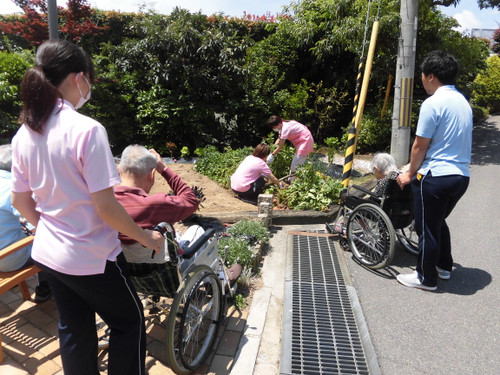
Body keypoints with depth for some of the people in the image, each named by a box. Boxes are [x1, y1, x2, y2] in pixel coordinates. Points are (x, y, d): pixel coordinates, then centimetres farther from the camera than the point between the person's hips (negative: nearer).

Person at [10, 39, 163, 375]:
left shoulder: (24, 134, -1)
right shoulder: (86, 130, -23)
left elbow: (20, 201, 7)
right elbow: (105, 206, -24)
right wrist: (146, 237, -10)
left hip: (48, 254, 7)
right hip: (91, 258, -7)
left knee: (73, 329, 24)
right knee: (129, 322, 17)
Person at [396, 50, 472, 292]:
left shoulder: (433, 103, -15)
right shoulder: (463, 102, 13)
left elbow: (420, 146, -13)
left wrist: (410, 174, 0)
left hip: (435, 177, -9)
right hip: (461, 175, 9)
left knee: (427, 228, 6)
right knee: (439, 222, 25)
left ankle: (426, 278, 20)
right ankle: (444, 266, 38)